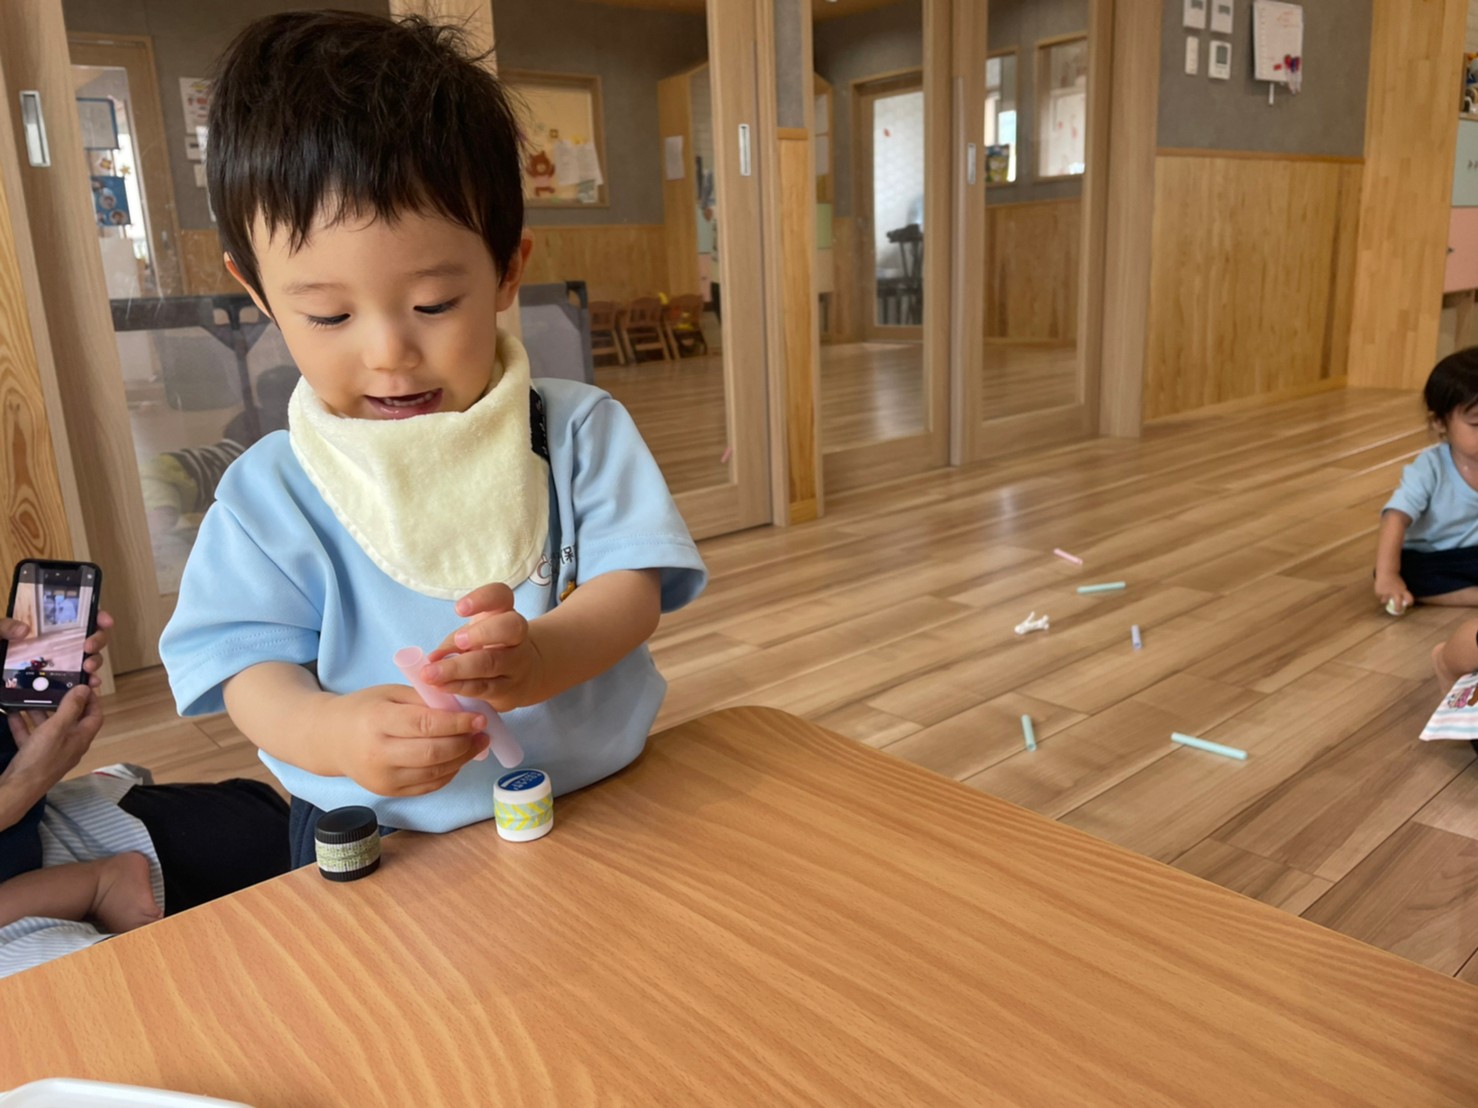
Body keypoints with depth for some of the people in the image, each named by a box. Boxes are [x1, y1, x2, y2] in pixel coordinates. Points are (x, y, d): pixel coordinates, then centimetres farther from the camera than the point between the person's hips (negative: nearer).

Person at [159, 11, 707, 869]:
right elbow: (251, 669, -7)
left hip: (597, 802, 0)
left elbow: (632, 589, -10)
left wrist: (539, 656, -33)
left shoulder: (580, 433, -5)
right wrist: (328, 729, -31)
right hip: (373, 844, 1)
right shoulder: (269, 492, -5)